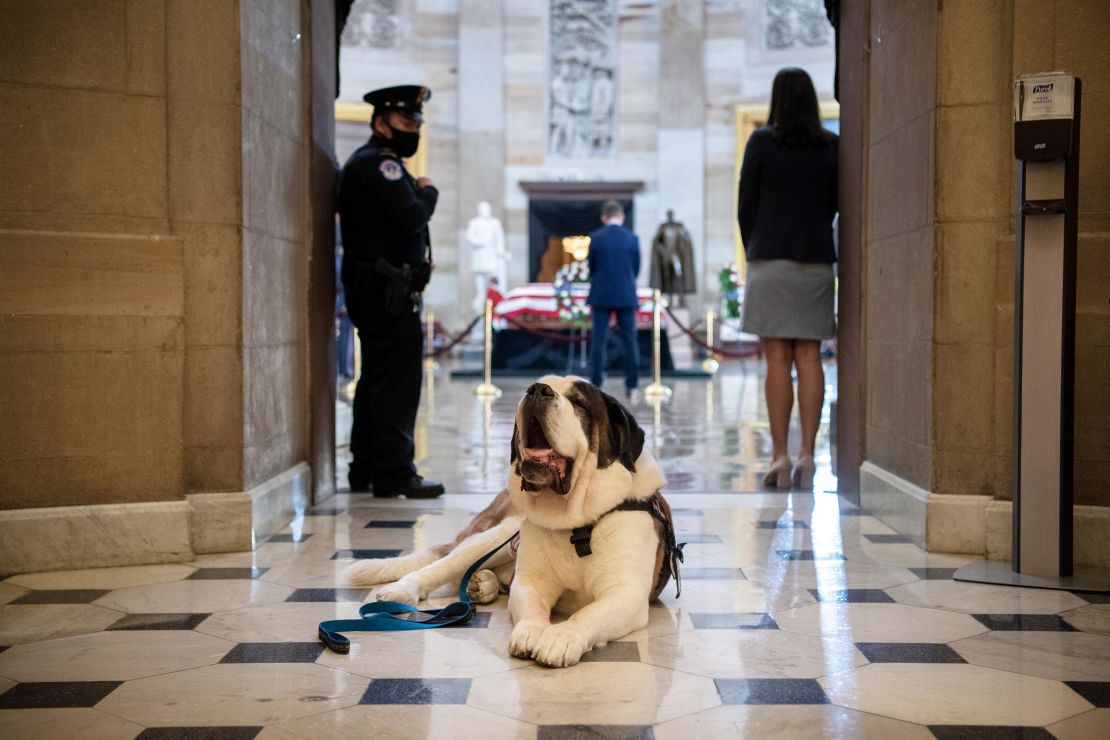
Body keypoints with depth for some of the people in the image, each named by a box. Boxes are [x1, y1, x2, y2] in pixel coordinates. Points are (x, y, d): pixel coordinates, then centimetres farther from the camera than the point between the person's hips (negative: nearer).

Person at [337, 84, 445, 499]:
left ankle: (365, 471, 21)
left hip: (379, 291, 11)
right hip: (387, 291, -11)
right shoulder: (378, 162, -12)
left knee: (377, 381, 14)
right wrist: (428, 191, -4)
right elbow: (412, 216, -22)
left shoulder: (376, 163, 23)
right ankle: (394, 475, -7)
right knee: (397, 380, -10)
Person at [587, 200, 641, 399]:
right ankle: (631, 386, 3)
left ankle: (596, 384, 2)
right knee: (629, 341, 4)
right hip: (626, 296, 1)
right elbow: (636, 268, 5)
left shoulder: (596, 238, -4)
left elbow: (591, 267, 4)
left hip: (601, 295, 0)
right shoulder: (633, 239, -2)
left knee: (598, 341, 3)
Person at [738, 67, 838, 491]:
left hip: (771, 257, -3)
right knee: (809, 357, 4)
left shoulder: (762, 141, -3)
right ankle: (807, 453, 2)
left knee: (777, 358, -2)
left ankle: (780, 455, -3)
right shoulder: (831, 146, 5)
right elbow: (834, 203, 11)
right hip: (817, 259, 3)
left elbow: (746, 204, -1)